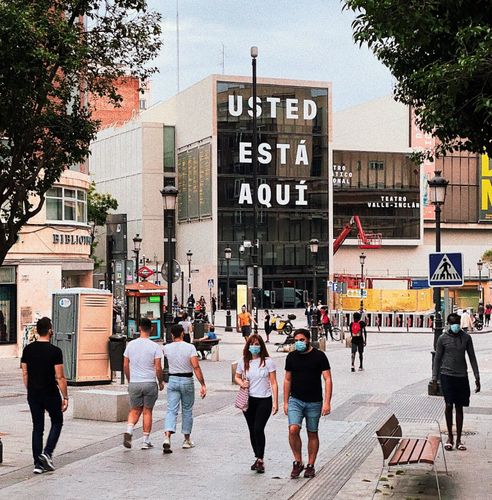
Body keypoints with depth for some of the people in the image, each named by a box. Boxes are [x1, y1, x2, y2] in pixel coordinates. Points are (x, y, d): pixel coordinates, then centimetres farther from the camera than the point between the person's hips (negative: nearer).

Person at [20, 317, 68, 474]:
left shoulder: (28, 349, 2)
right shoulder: (55, 351, -13)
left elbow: (25, 374, 8)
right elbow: (60, 377, -13)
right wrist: (65, 397, -6)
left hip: (33, 395, 4)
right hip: (50, 394, -4)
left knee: (37, 427, 9)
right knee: (57, 421, 16)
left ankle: (38, 463, 7)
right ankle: (47, 453, 0)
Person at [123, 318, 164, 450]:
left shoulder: (130, 345, 1)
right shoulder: (154, 346, -7)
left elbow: (125, 366, 5)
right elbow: (158, 368, -9)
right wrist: (161, 382, 7)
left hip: (134, 383, 2)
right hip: (150, 383, -2)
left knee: (134, 410, 14)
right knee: (147, 411, 7)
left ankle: (129, 431, -11)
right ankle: (146, 441, 11)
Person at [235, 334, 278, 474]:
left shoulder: (268, 361, -6)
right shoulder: (243, 361, 2)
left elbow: (273, 383, -3)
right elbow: (237, 377, 18)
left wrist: (275, 402, -7)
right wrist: (241, 383, -6)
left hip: (264, 400, -4)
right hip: (248, 400, 4)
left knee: (258, 429, -13)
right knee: (252, 430, 10)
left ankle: (260, 460, -5)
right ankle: (258, 458, 23)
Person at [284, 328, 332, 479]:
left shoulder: (319, 356, -5)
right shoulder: (291, 357, 5)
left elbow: (327, 379, -7)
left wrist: (327, 402, -15)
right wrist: (285, 402, 9)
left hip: (314, 402, -1)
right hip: (295, 400, 2)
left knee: (312, 434, 7)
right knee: (293, 430, -16)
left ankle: (310, 466, 19)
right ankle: (298, 462, -1)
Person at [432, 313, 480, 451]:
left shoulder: (466, 338, 2)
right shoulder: (443, 338, -2)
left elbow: (472, 357, 6)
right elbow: (437, 358, 3)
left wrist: (477, 377, 2)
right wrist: (434, 379, -1)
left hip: (462, 376, 2)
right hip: (447, 376, -2)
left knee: (459, 407, 6)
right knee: (449, 406, -4)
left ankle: (459, 439, 11)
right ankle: (450, 437, 9)